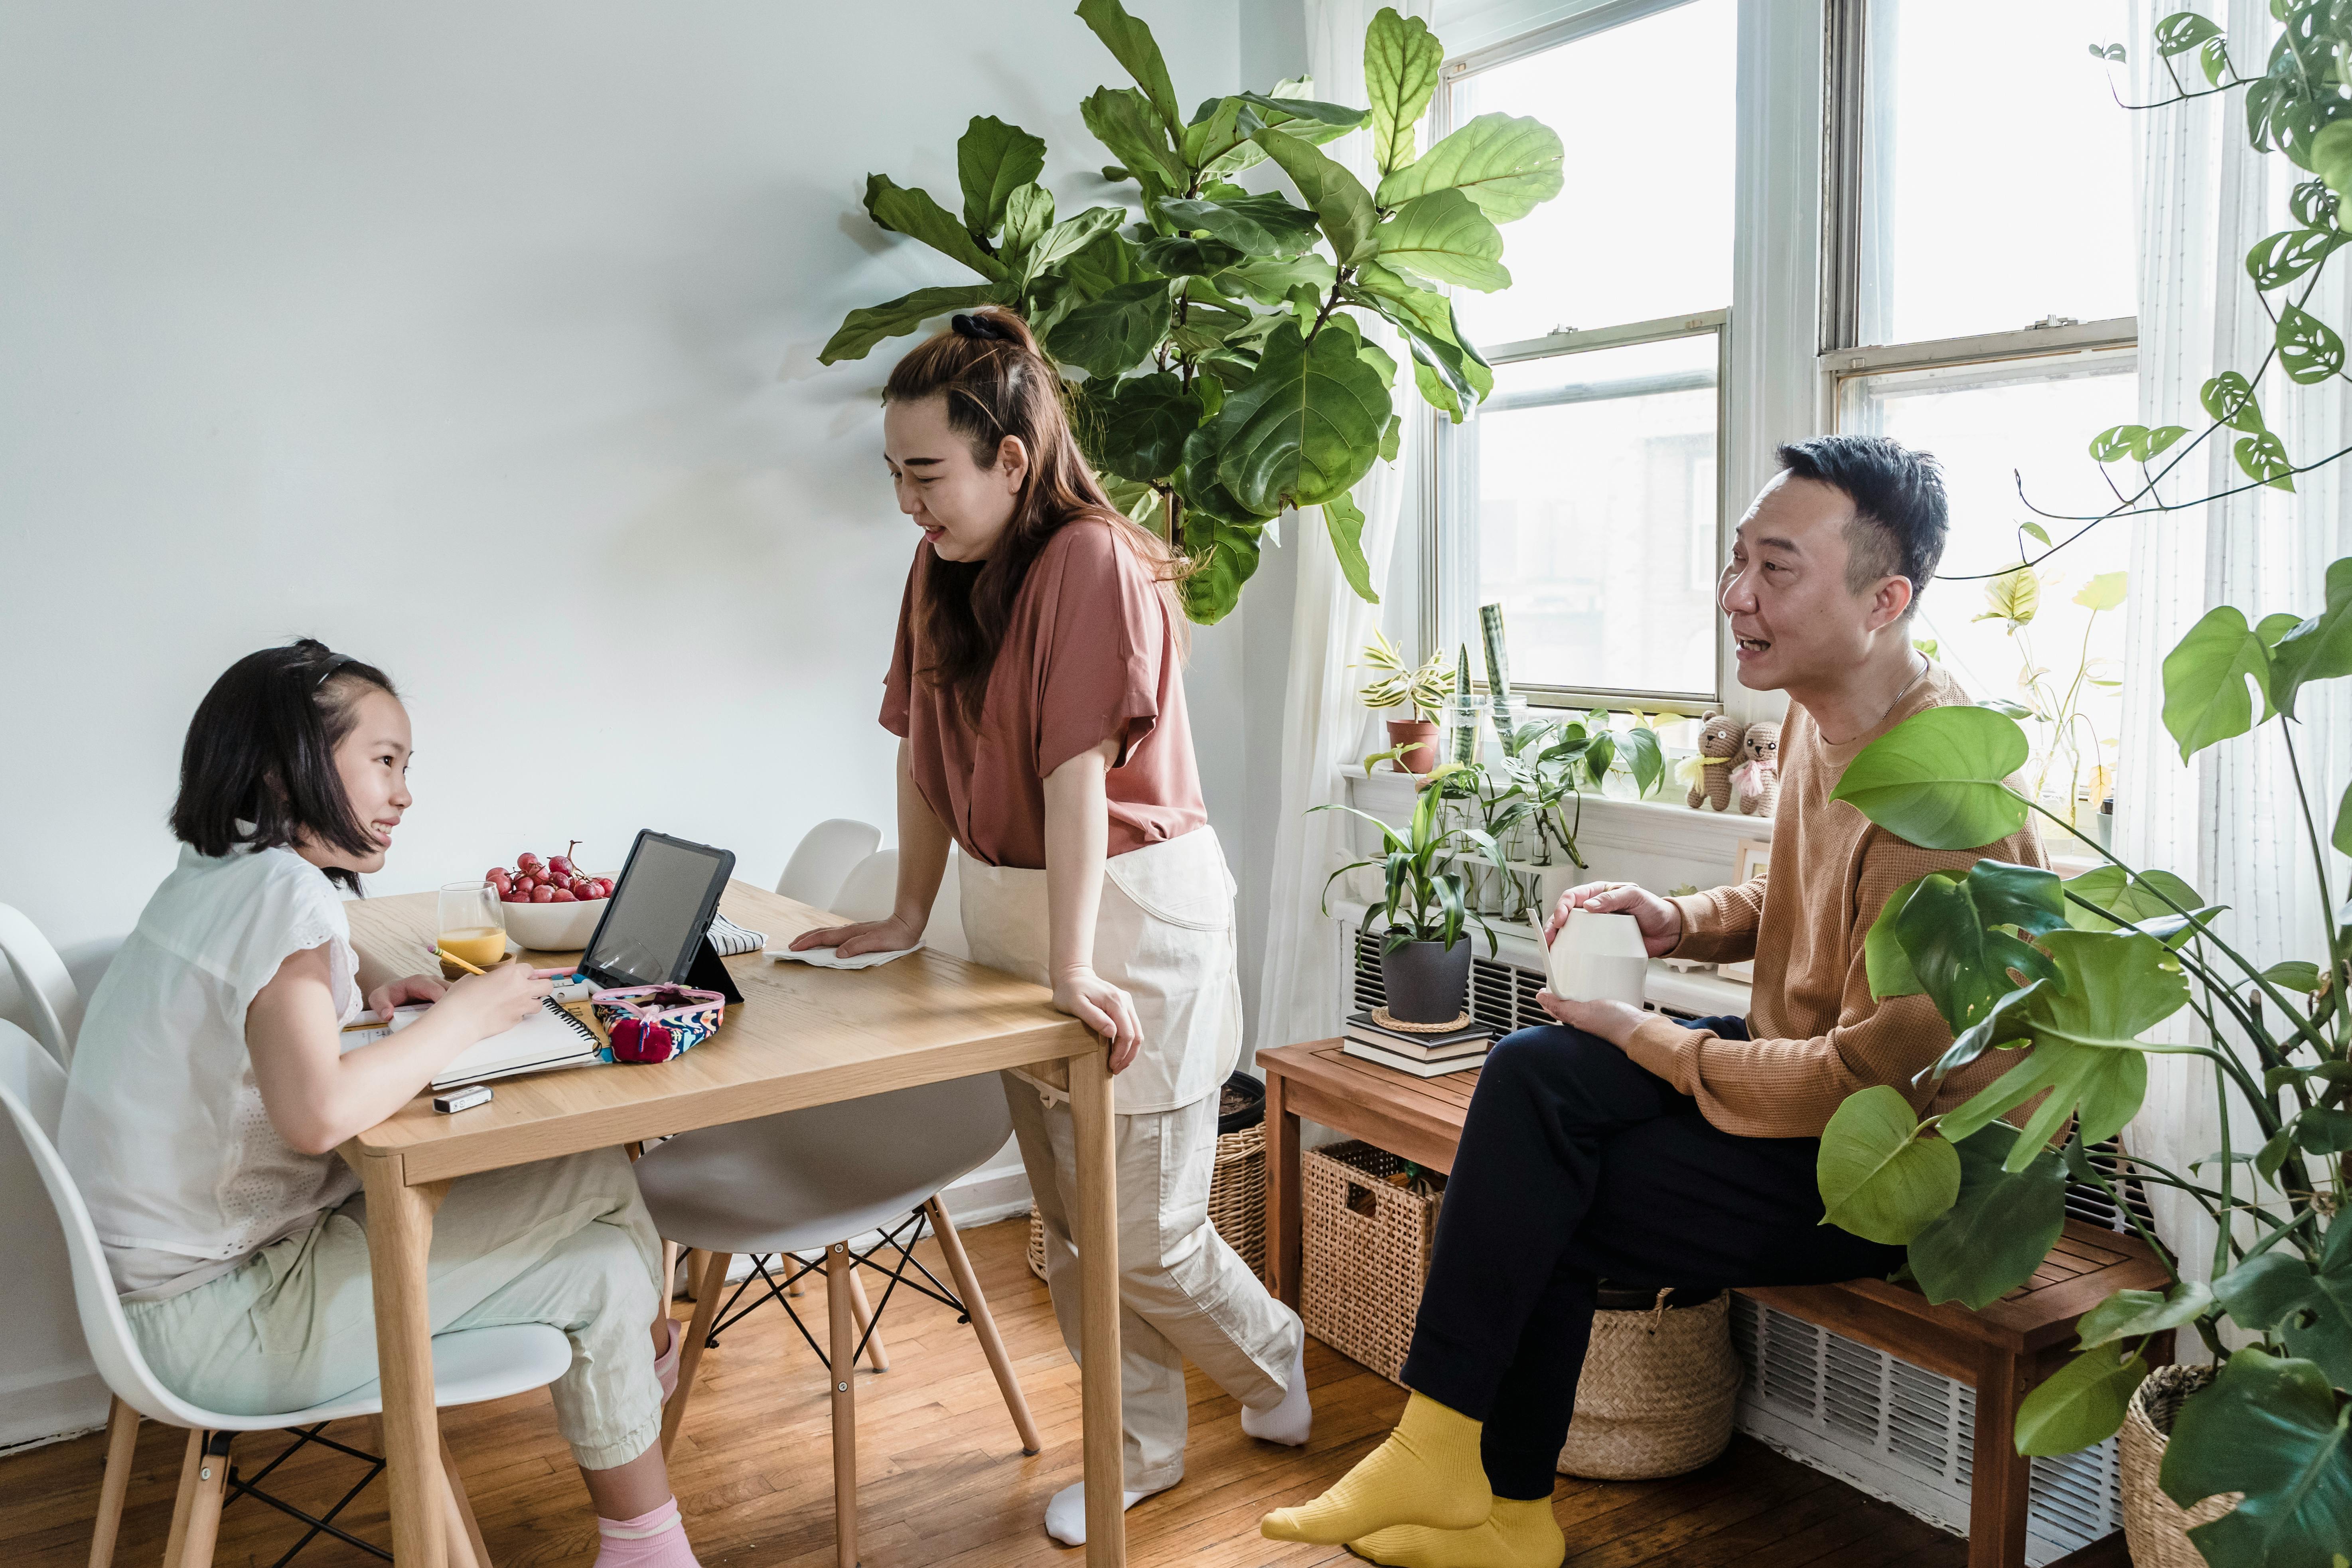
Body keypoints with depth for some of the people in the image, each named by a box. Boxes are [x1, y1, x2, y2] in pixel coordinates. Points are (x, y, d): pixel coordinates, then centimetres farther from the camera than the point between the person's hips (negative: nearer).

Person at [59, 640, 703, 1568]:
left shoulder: (207, 879, 7)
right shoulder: (282, 889, -22)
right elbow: (318, 1113, -35)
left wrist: (362, 1003, 7)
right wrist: (464, 1015, -19)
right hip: (217, 1319, -9)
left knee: (602, 1267, 3)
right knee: (602, 1176, -9)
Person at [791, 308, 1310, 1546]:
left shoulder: (1091, 562, -20)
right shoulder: (942, 567, 3)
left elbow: (1078, 770, -26)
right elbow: (923, 750, 8)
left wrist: (1073, 966, -27)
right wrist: (910, 916, 12)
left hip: (1134, 908, -7)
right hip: (1005, 905, 8)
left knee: (1148, 1232, 1)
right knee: (1069, 1223, 15)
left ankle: (1275, 1362, 33)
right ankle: (1143, 1445, 33)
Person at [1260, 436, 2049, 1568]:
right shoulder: (1821, 712, 2)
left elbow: (1869, 1080, -25)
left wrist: (1651, 1043, -15)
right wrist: (1677, 921, -1)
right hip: (1807, 1065, 9)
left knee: (1539, 1204, -15)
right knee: (1536, 1073, -10)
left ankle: (1447, 1462, 11)